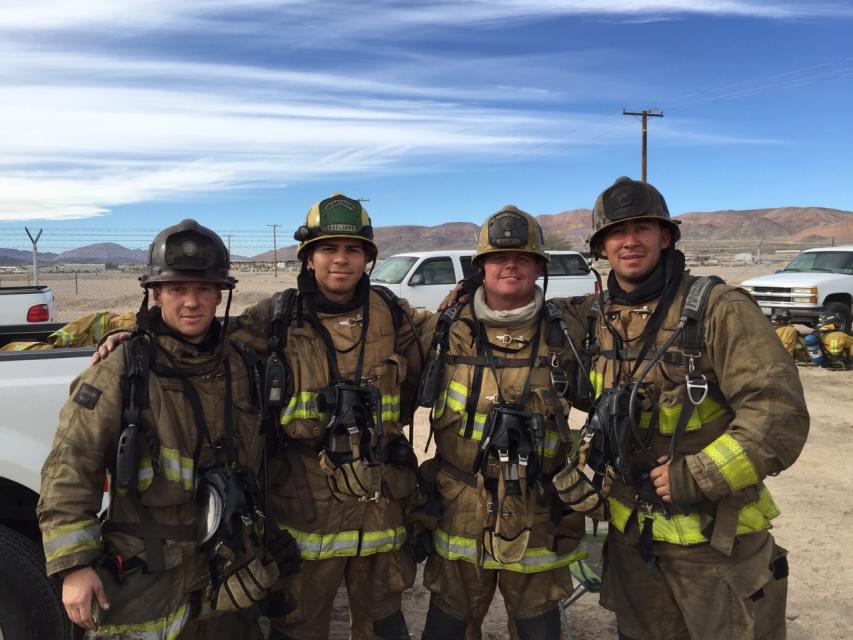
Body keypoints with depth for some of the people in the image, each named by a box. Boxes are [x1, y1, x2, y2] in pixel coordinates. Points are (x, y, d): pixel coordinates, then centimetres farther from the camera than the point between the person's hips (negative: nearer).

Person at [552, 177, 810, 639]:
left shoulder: (717, 309, -17)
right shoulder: (591, 318, 0)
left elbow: (780, 414, -21)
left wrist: (695, 476, -22)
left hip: (717, 539, -4)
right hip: (630, 534, 5)